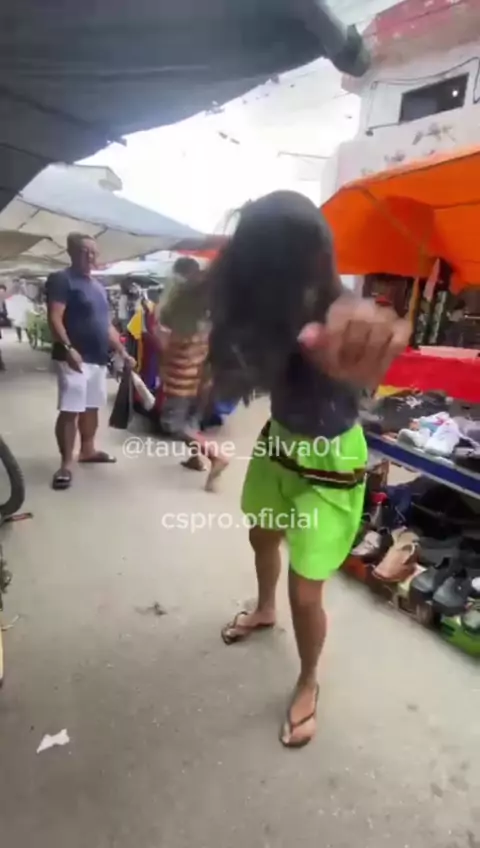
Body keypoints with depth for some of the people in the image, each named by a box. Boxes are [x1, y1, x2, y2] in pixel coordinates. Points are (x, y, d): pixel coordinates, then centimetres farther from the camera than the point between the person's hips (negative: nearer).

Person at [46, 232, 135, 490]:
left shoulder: (98, 286, 20)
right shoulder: (61, 279, -5)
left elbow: (107, 324, 22)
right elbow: (54, 318, -15)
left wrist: (122, 352, 17)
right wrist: (67, 348, -28)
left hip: (98, 358, 8)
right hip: (75, 358, -8)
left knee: (92, 407, 15)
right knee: (70, 410, -9)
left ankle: (87, 450, 28)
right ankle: (66, 464, -4)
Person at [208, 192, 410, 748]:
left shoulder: (337, 317, -32)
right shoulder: (274, 310, -16)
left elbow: (361, 366, -54)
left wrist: (368, 338, -77)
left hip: (329, 466, -6)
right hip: (277, 444, 6)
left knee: (306, 593, 2)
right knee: (262, 535, 26)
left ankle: (307, 684, 34)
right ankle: (264, 610, 59)